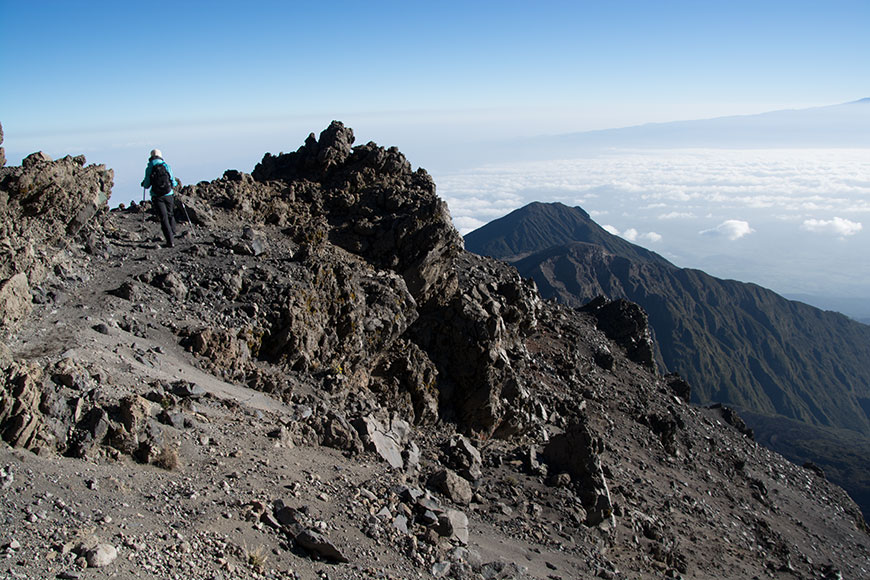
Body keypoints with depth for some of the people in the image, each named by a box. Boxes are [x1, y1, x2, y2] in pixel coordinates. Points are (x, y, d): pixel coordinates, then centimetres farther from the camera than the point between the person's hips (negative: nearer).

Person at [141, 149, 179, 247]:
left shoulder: (149, 168, -1)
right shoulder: (167, 166, 1)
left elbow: (146, 185, 1)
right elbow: (173, 183, 2)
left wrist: (144, 183, 25)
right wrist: (176, 183, 26)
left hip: (156, 197, -1)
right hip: (168, 195, 1)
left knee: (163, 218, -1)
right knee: (170, 215, 21)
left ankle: (170, 241, -6)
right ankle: (172, 235, 24)